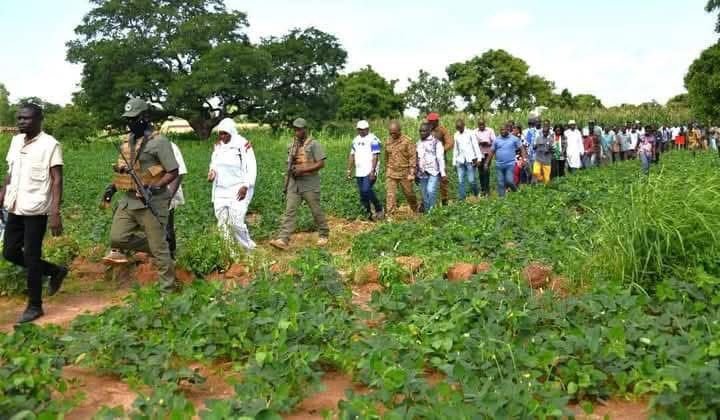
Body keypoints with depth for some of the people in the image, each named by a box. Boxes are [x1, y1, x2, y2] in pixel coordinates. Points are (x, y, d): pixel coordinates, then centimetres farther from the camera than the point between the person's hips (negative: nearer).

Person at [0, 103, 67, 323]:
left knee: (31, 257, -2)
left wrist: (55, 213, -20)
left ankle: (34, 306, 13)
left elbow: (57, 180, -14)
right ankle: (56, 271, 29)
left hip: (36, 209, -7)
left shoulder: (50, 144, -10)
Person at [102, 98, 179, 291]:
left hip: (151, 202, -8)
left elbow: (173, 172, -16)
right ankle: (155, 246, 22)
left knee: (158, 248, -1)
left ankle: (168, 289, 12)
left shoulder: (158, 141, -13)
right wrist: (112, 187, 9)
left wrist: (153, 188, -26)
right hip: (128, 200, 8)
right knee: (117, 238, 4)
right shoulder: (127, 141, 12)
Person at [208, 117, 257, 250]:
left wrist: (245, 186, -18)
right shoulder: (217, 146, 11)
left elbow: (252, 167, -9)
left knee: (235, 221, -14)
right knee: (222, 223, 3)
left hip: (238, 189, -6)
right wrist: (212, 172, -3)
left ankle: (249, 248, 6)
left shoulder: (243, 145, -7)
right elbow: (214, 164, 21)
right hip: (220, 190, 6)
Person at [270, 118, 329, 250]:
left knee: (316, 211, 6)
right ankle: (283, 240, -10)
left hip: (310, 185, -5)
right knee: (289, 211, -4)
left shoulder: (313, 144, -7)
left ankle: (324, 235, 26)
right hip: (294, 184, 5)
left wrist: (302, 170, -20)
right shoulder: (292, 145, 12)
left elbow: (321, 164, -14)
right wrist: (286, 184, 14)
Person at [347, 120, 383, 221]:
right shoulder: (356, 140, 16)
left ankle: (379, 210, -2)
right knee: (362, 193, 7)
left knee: (366, 190, -18)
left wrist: (373, 171, -21)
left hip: (370, 172, -7)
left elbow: (375, 156, -13)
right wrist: (349, 170, 13)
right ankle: (368, 213, 17)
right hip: (359, 172, 7)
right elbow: (352, 155, 18)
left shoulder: (373, 140, -7)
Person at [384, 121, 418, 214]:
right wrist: (386, 171, 20)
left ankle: (416, 211, 34)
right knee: (390, 194, -7)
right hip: (391, 173, 3)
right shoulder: (388, 142, 6)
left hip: (404, 173, -3)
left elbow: (413, 157, -10)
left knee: (409, 193, 11)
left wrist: (411, 173, -15)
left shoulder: (407, 141, -8)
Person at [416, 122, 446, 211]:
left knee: (430, 191, -22)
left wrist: (443, 173, -10)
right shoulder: (418, 143, 13)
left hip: (434, 172, -5)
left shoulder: (436, 142, -2)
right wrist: (416, 174, 18)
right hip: (422, 173, 5)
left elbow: (440, 158, -5)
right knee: (424, 195, 8)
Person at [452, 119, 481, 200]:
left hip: (470, 160, -3)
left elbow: (476, 146, -2)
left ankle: (477, 195, 18)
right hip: (460, 161, 3)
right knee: (460, 181, -1)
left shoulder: (470, 133, -1)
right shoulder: (456, 135, 10)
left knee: (471, 180, -5)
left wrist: (478, 158, -10)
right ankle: (461, 198, 3)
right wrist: (454, 162, 14)